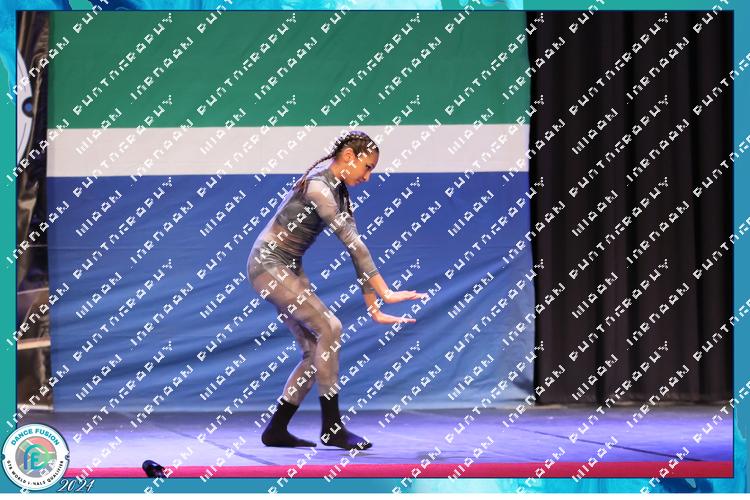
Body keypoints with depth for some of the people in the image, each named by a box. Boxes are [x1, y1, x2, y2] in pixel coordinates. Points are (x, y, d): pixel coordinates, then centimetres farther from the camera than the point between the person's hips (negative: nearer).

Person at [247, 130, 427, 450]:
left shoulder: (340, 192, 8)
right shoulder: (317, 186, -21)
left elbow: (355, 249, 6)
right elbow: (352, 243, -27)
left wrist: (373, 309, 2)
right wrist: (385, 293, -30)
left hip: (290, 268, 10)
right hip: (268, 264, -10)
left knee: (315, 351, 4)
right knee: (328, 328, -19)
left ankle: (276, 431, 9)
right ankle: (331, 429, -15)